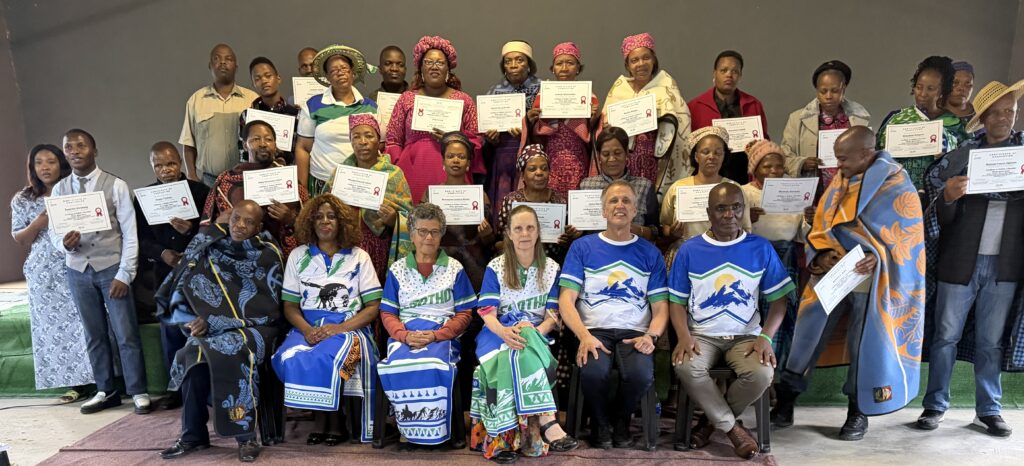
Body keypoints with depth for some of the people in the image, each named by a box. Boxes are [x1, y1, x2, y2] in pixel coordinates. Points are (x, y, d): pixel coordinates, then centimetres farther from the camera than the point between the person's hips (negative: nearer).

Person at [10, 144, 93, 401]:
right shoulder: (22, 200, 6)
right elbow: (18, 239, 7)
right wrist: (39, 223, -10)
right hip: (44, 274, 2)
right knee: (54, 326, 3)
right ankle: (76, 382, 10)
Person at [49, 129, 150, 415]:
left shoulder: (116, 185, -4)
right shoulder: (59, 190, 7)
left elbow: (130, 233, -6)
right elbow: (53, 231, 8)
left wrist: (124, 274, -11)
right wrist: (64, 243, -17)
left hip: (111, 267, -4)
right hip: (77, 270, 4)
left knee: (126, 333, -1)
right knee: (94, 334, 13)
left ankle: (138, 391, 11)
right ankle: (106, 391, 25)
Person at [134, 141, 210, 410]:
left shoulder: (200, 191, -2)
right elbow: (141, 238, 3)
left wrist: (190, 230, -23)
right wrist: (162, 253, -13)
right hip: (165, 273, 3)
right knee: (171, 330, 7)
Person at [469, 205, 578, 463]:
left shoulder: (551, 268, 11)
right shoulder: (495, 267, 7)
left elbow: (553, 314, 4)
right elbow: (487, 311, -4)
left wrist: (537, 330, -19)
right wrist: (503, 331, -27)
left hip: (536, 333, 1)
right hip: (500, 332, -1)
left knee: (518, 354, -35)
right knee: (519, 352, -37)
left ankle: (502, 437, -34)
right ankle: (548, 424, -42)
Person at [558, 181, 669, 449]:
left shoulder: (650, 253, 12)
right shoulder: (582, 247, 8)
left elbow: (661, 307, 9)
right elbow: (566, 300, 0)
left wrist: (651, 335, -12)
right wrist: (584, 335, -17)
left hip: (634, 332, 1)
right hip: (595, 330, -1)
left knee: (641, 374, -31)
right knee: (594, 371, -34)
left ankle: (621, 420, 5)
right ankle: (601, 423, 2)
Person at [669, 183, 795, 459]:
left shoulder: (761, 248, 2)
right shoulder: (689, 250, 1)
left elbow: (779, 298, 3)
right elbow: (677, 301, 3)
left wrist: (766, 336, -13)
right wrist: (684, 336, -15)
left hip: (745, 336, 1)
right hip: (702, 335, 0)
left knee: (762, 374, -30)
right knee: (686, 367, -32)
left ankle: (713, 420, 0)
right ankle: (731, 427, -7)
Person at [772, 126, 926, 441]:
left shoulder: (897, 187, -8)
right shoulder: (840, 180, 7)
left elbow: (906, 241, -7)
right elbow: (821, 227, 10)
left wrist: (875, 257, -23)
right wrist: (821, 255, -8)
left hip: (871, 282, -4)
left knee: (866, 344, 5)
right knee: (807, 336, 3)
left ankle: (859, 412, 23)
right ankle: (785, 401, 13)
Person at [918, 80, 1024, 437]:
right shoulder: (962, 156, 0)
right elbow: (944, 218, -2)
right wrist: (948, 197, -23)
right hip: (961, 262, -1)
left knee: (991, 341, 11)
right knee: (945, 336, 5)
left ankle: (989, 410, 22)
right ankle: (935, 405, 15)